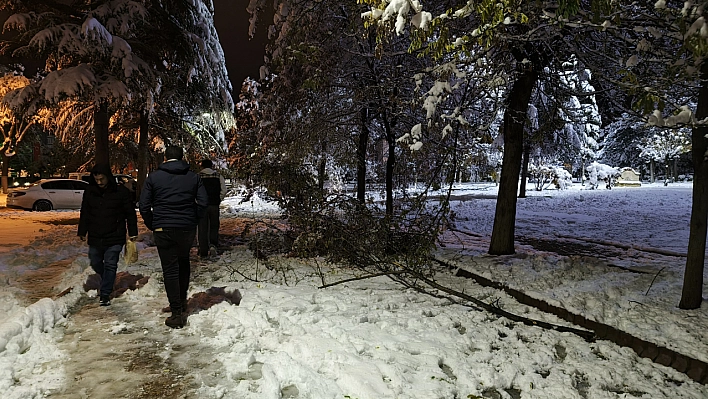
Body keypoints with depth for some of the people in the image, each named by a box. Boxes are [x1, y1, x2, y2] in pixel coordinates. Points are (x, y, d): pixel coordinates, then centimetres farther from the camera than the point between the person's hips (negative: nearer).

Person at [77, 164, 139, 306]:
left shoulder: (121, 192, -7)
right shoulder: (89, 192, 3)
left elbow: (130, 213, -2)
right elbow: (84, 214, 13)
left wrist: (133, 233, -2)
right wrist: (82, 232, 12)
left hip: (114, 238, -4)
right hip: (95, 237, 4)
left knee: (110, 265, -2)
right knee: (95, 264, 15)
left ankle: (105, 295, 6)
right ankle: (107, 283, 41)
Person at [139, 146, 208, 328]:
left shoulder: (154, 177, 2)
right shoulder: (193, 177, 5)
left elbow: (144, 205, -1)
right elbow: (203, 202, -2)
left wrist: (152, 225, 11)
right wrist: (193, 221, 8)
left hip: (163, 229, -2)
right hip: (188, 229, 2)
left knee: (170, 269, 2)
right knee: (183, 261, 23)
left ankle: (177, 313, 2)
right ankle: (182, 300, 27)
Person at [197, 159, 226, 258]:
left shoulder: (198, 176, -1)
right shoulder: (218, 176, 5)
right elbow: (224, 191, -3)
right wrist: (218, 200, 7)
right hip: (214, 205, 1)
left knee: (202, 228, 6)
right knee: (214, 226, 16)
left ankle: (203, 252, 9)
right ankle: (213, 244, -5)